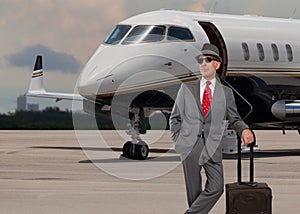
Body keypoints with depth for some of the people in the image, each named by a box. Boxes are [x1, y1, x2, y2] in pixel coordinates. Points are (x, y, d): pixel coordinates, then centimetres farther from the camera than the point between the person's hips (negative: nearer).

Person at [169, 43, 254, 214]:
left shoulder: (226, 92, 11)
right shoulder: (187, 88, 11)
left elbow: (234, 118, 13)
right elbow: (175, 117, 15)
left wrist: (244, 129, -10)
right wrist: (178, 140, 3)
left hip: (212, 146, 0)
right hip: (190, 146, 0)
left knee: (216, 188, -15)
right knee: (194, 191, 2)